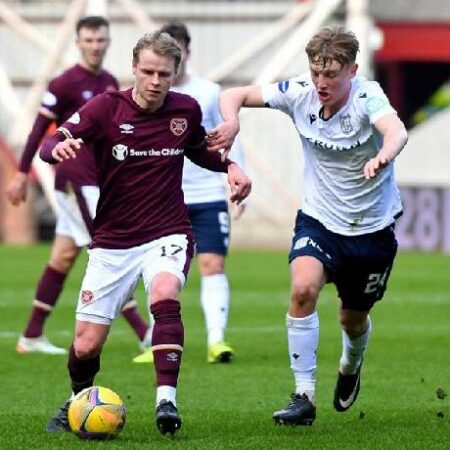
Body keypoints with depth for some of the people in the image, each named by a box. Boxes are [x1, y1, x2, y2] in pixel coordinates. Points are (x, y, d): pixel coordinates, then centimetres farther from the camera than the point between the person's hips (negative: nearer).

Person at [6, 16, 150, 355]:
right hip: (76, 179, -8)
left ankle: (32, 336, 14)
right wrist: (22, 175, -7)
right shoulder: (65, 84, -9)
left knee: (63, 257, 9)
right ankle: (144, 334, -12)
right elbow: (39, 129, -7)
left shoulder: (109, 83, 14)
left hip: (95, 180, 8)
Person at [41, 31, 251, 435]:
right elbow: (50, 145, -16)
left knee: (165, 296, -34)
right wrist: (58, 148, -40)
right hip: (112, 241, 0)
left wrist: (230, 166, 2)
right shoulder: (107, 107, -8)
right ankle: (78, 400, 33)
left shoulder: (187, 110, -1)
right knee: (86, 345, 0)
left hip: (168, 234, 0)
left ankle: (166, 401, -35)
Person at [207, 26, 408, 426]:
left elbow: (395, 130, -45)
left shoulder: (367, 96, -24)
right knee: (303, 288, -26)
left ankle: (351, 366, 52)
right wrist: (232, 123, -30)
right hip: (319, 220, 1)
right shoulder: (300, 92, -14)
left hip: (373, 228, -1)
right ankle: (304, 397, -18)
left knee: (353, 319, 14)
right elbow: (234, 96, -6)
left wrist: (383, 157, -69)